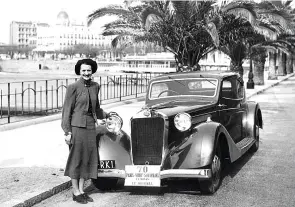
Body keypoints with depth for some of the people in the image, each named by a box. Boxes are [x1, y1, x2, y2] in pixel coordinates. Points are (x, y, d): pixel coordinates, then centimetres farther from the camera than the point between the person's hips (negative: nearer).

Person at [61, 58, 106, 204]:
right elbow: (67, 110, -8)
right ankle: (75, 192, 13)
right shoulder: (73, 87, -8)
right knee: (76, 158, 3)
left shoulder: (95, 86, 8)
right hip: (76, 126, -6)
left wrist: (100, 117, 15)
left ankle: (81, 190, 20)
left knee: (88, 158, 9)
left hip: (90, 127, 6)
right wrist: (67, 132, -12)